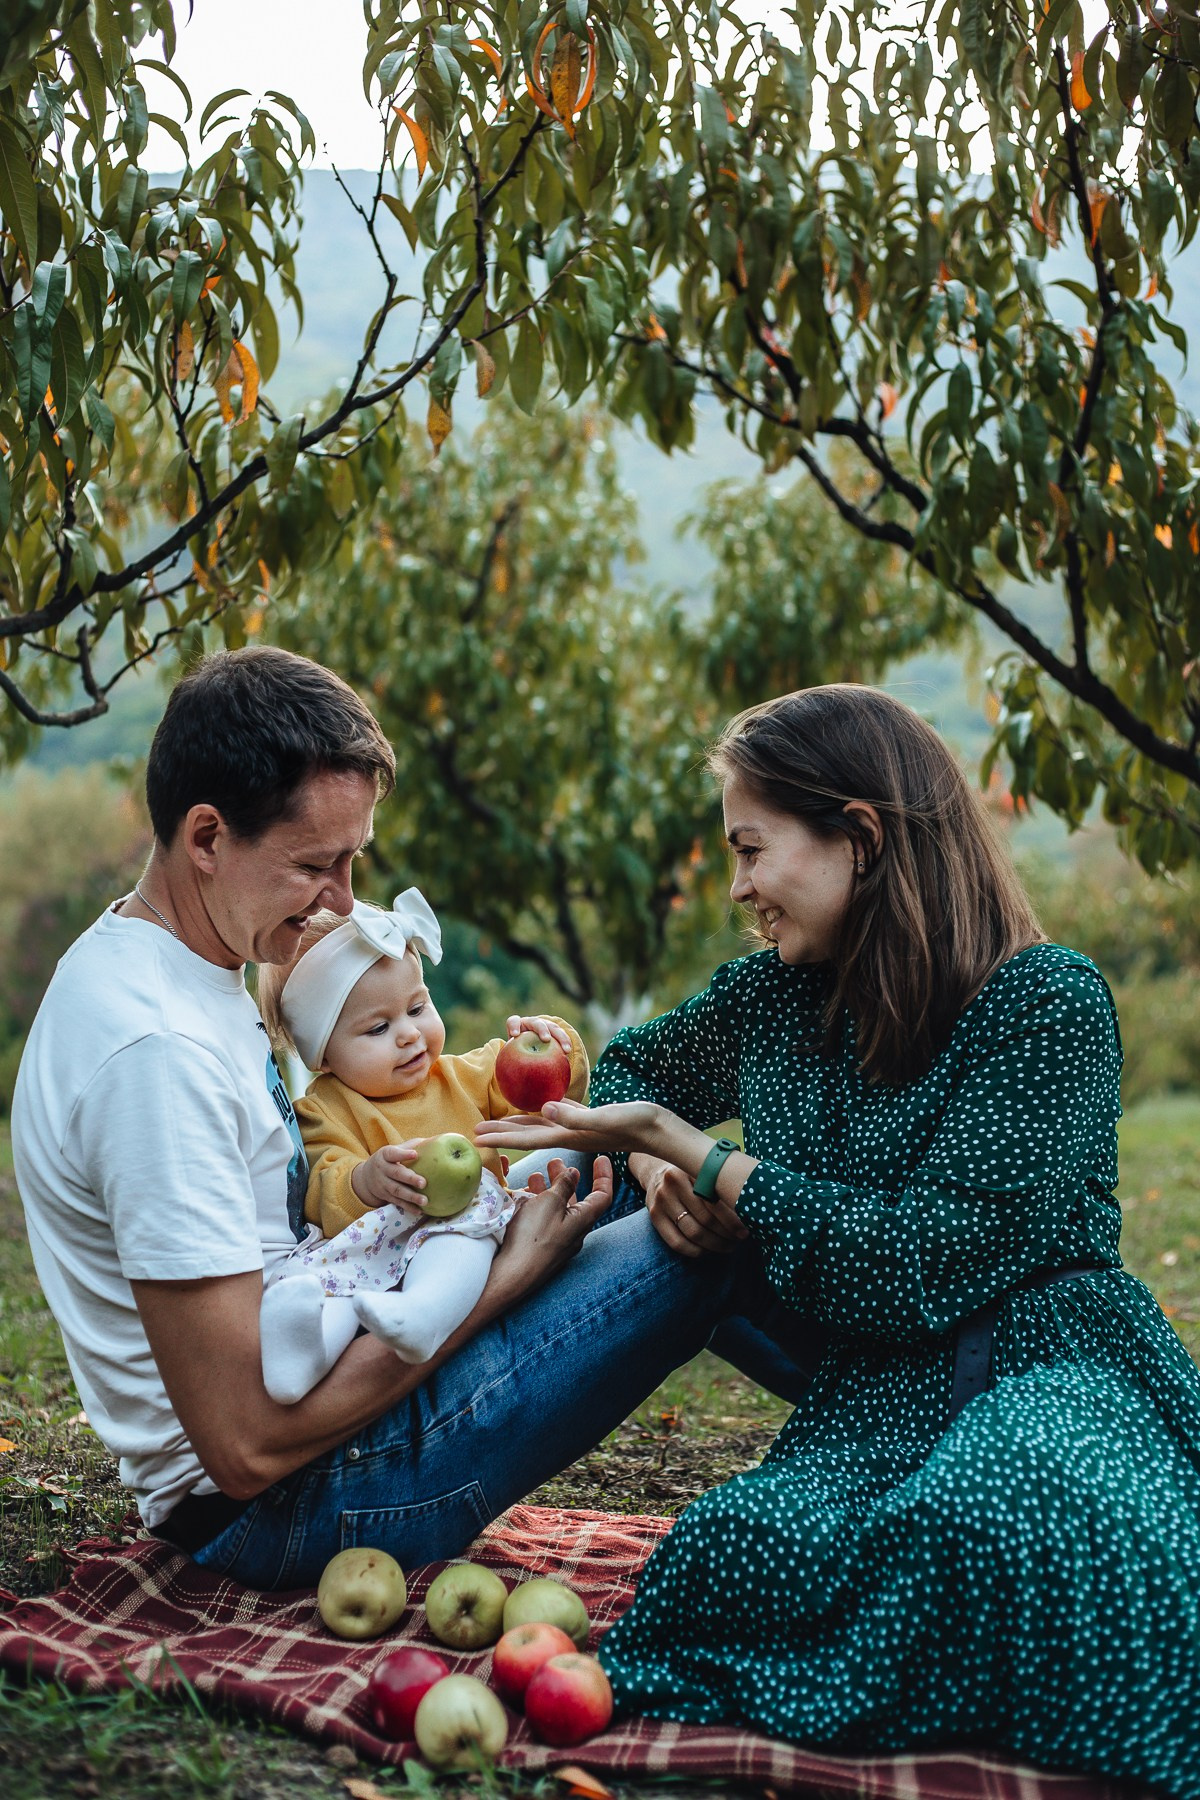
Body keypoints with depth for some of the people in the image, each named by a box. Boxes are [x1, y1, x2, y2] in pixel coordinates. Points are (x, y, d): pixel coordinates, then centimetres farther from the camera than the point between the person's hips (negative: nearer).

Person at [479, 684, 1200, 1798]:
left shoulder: (1045, 1000, -9)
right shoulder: (772, 995, 10)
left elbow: (918, 1264, -16)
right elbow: (627, 1072, 29)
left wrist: (688, 1149, -13)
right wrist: (661, 1168, 4)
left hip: (1053, 1365, -5)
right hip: (877, 1397, 5)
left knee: (992, 1511, -41)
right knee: (744, 1550, -30)